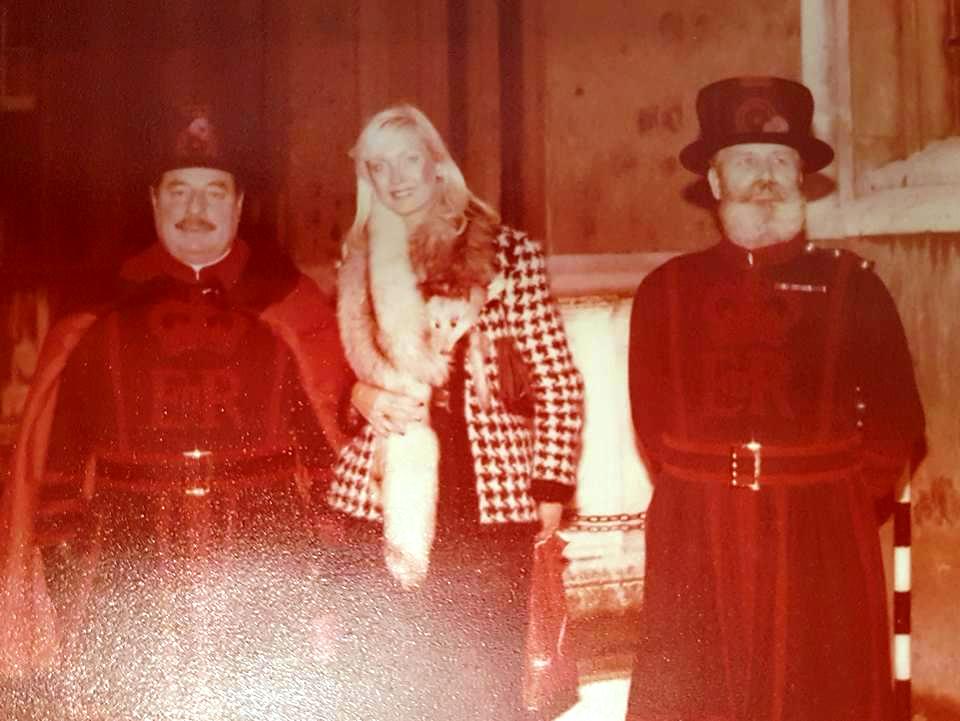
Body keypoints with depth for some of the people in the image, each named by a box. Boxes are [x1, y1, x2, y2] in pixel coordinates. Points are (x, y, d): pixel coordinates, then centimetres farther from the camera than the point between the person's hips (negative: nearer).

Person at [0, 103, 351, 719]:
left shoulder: (288, 306, 5)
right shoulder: (102, 314, 6)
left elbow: (335, 439, 4)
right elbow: (54, 456, 5)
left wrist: (330, 571, -3)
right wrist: (60, 574, -1)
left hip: (267, 585, 0)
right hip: (131, 585, 0)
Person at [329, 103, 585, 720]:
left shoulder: (510, 253, 0)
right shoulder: (362, 264, 11)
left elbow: (559, 383, 0)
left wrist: (550, 485, -6)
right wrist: (361, 396, -2)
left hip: (491, 498, -3)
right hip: (394, 499, 3)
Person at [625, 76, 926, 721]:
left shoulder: (851, 285, 4)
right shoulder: (666, 289, 6)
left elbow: (898, 423, 4)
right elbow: (651, 419, 10)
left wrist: (844, 508, 0)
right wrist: (699, 505, 4)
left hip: (823, 545, 0)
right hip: (698, 546, 1)